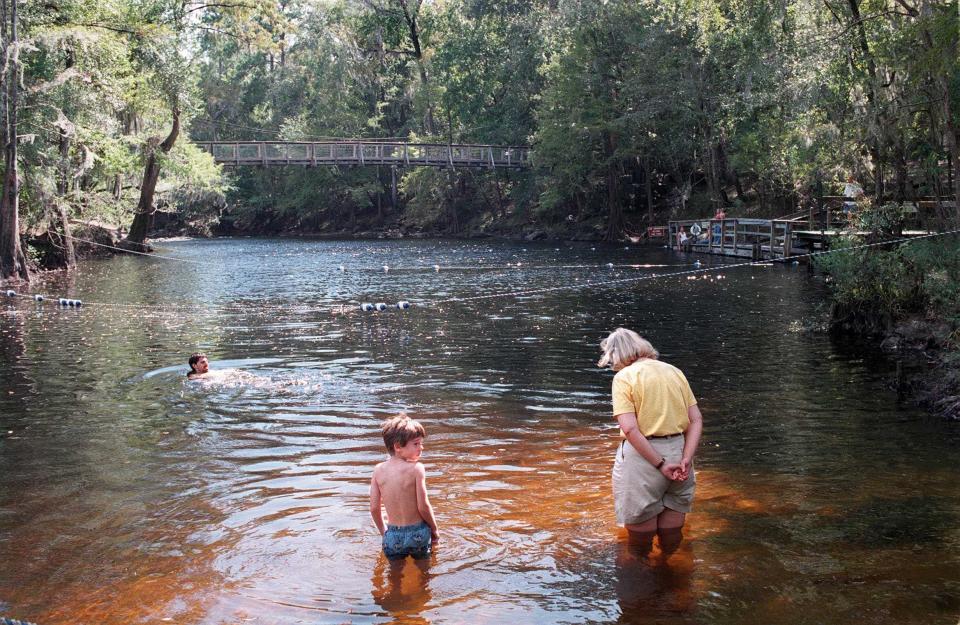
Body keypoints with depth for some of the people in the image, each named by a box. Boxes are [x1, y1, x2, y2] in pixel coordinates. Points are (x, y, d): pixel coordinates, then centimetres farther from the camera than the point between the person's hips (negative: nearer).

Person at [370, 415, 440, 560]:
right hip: (418, 533, -3)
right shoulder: (416, 468, -14)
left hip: (393, 536, 3)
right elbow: (423, 506, -14)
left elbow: (374, 507, 1)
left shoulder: (379, 470, -1)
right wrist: (434, 529, 3)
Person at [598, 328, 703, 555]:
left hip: (642, 455, -5)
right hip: (678, 451, 6)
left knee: (640, 531, 10)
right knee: (672, 534, 19)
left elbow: (630, 429, -17)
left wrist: (661, 464, -16)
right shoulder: (674, 371, 9)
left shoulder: (624, 376, -6)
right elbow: (696, 420, 2)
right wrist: (686, 460, -7)